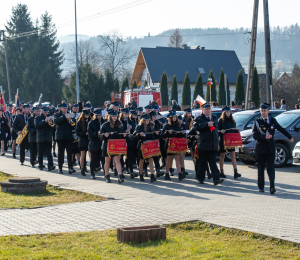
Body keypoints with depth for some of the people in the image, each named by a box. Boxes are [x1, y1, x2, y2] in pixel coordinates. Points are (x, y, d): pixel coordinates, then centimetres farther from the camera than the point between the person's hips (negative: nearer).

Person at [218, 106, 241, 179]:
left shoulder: (232, 121, 11)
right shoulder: (221, 121, -2)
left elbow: (234, 131, 16)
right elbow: (217, 130, -4)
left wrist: (237, 131, -4)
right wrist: (221, 132, -24)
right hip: (223, 140, -3)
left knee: (233, 155, -5)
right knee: (222, 156, 5)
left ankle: (235, 172, -12)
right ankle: (221, 172, 14)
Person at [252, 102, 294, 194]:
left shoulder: (273, 120, 8)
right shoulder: (257, 122, -1)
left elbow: (281, 129, 22)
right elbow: (254, 136, -9)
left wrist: (290, 137, 32)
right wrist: (264, 137, -23)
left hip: (271, 149, 1)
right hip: (261, 149, -1)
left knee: (271, 168, -9)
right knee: (261, 169, 6)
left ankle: (272, 187, -17)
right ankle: (261, 187, 16)